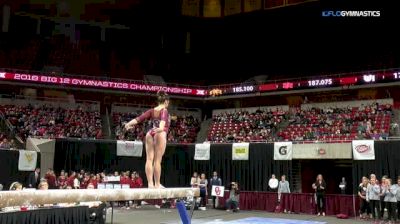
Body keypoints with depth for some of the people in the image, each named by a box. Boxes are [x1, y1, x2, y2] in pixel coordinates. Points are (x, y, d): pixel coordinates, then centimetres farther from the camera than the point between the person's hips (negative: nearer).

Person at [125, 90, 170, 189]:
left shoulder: (152, 111, 16)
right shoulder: (164, 111, -2)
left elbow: (140, 118, 3)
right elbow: (163, 120, -24)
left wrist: (129, 124, -4)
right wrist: (161, 128, -42)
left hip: (150, 133, 6)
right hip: (160, 134, -6)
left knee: (149, 159, 0)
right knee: (157, 160, -6)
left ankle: (150, 183, -2)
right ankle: (157, 184, -4)